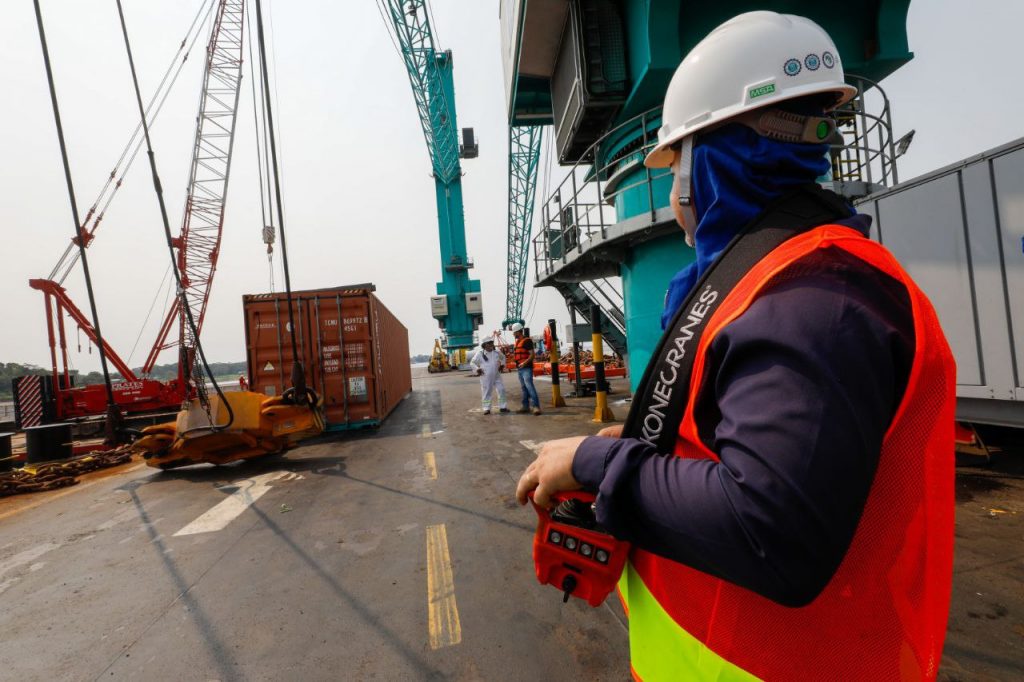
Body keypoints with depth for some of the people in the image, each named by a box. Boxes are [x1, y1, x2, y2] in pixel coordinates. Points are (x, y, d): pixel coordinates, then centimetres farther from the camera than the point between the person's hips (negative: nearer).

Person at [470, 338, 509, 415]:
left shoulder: (497, 352, 4)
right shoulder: (480, 353, -6)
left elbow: (503, 357, 25)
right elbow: (472, 362, 1)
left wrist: (502, 365, 12)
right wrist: (477, 369, -10)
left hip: (497, 376, 3)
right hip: (486, 377, -3)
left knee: (501, 390, 3)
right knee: (486, 393, 1)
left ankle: (503, 407, 15)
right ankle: (486, 408, 10)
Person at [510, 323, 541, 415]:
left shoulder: (527, 340, -9)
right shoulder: (517, 341, 17)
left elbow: (532, 354, -15)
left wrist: (525, 362, -27)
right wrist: (514, 354, 9)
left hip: (526, 368, -9)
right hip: (519, 368, 9)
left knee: (529, 386, -15)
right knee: (523, 387, 11)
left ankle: (536, 406, -14)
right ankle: (525, 406, 16)